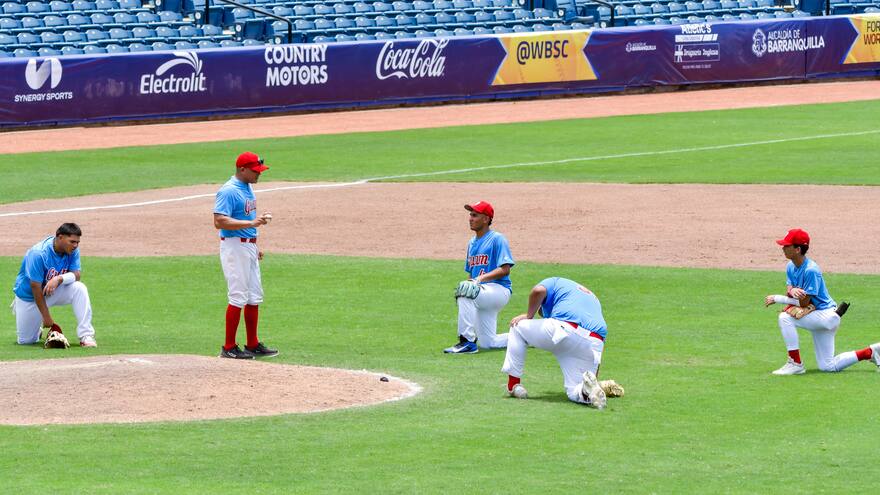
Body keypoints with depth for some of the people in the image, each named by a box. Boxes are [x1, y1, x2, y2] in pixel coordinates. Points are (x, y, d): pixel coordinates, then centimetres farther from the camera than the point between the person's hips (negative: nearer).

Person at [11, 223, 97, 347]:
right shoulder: (38, 253, -31)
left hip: (54, 292, 4)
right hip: (29, 295, -4)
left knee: (79, 288, -26)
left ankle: (86, 336, -23)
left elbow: (77, 274, -18)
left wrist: (59, 279, -41)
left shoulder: (72, 250, -14)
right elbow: (35, 287, -29)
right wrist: (47, 317, -28)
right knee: (26, 340, -1)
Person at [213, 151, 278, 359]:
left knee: (255, 297, 11)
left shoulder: (247, 187, 13)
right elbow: (220, 221, -25)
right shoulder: (229, 191, -17)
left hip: (249, 246, 10)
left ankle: (253, 345, 18)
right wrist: (251, 223, -29)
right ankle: (229, 347, -3)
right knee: (238, 297, -8)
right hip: (234, 247, -10)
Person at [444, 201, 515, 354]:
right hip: (482, 292, 8)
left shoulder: (497, 239, -7)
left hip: (499, 289, -8)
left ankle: (467, 341, -32)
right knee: (487, 343, 2)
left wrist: (481, 279, -26)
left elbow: (505, 269, -16)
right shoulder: (472, 243, 18)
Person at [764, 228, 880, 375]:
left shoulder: (810, 270, -24)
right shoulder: (791, 267, 3)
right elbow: (789, 291, -2)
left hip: (825, 315, -9)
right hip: (818, 318, 9)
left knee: (785, 317, -25)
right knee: (828, 366, 10)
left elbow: (803, 303, -24)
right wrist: (792, 291, -26)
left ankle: (795, 363, -18)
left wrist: (777, 298, -20)